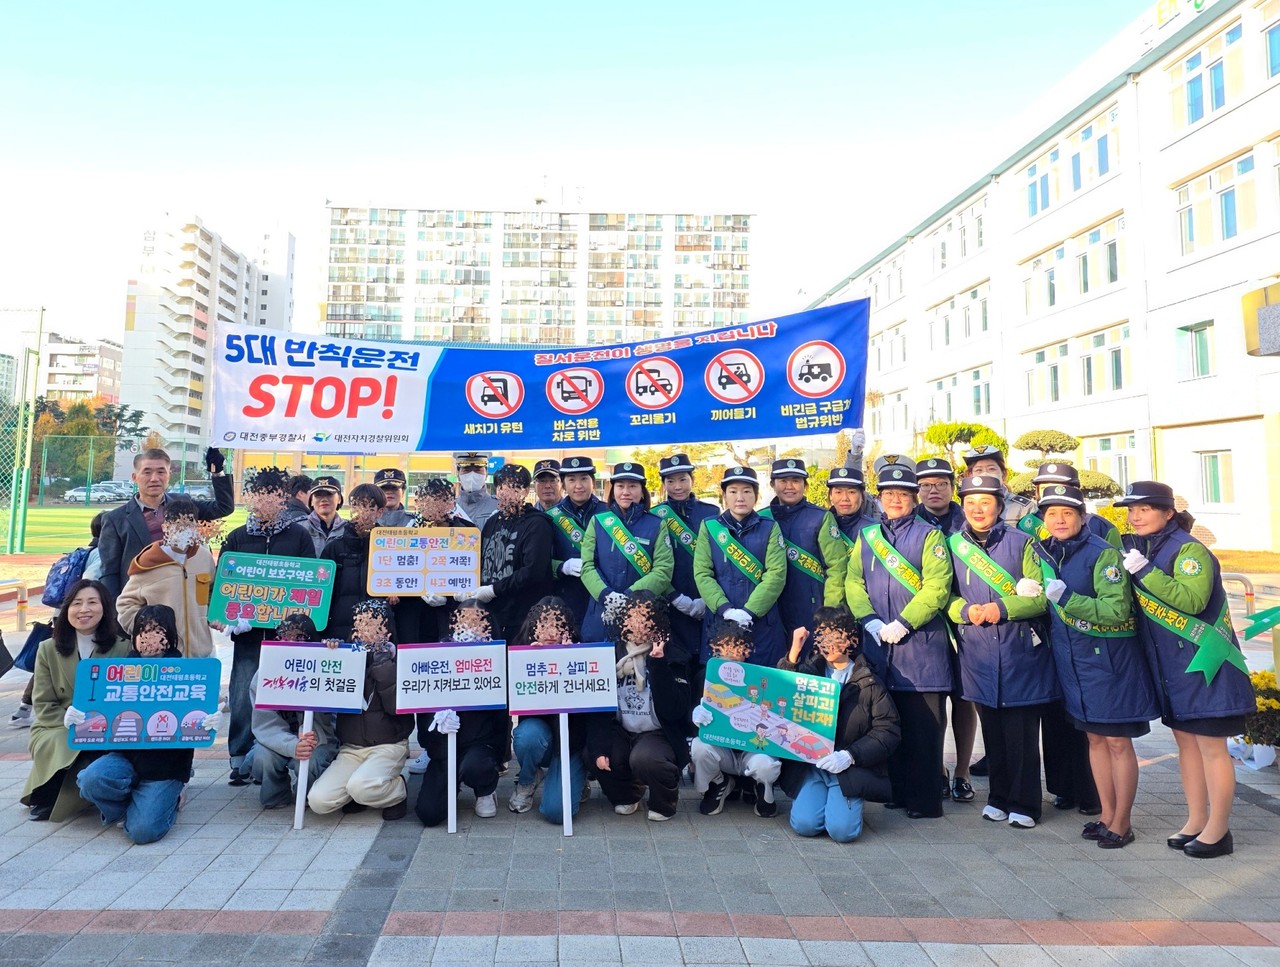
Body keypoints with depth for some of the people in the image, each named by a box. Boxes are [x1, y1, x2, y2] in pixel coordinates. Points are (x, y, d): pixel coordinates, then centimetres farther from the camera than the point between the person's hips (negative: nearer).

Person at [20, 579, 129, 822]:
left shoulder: (123, 648, -1)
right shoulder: (48, 649, 3)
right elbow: (44, 706, 0)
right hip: (56, 731, 0)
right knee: (61, 745, -33)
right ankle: (47, 797, -2)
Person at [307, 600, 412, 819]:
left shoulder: (397, 660, -3)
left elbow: (397, 705, -16)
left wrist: (381, 663, -18)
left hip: (388, 745, -4)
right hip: (350, 747, 4)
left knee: (360, 787, -30)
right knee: (318, 800, -17)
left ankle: (398, 792, 1)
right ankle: (359, 795, 12)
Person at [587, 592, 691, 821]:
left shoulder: (672, 656, -8)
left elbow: (673, 711, -18)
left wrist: (657, 664, -24)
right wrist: (598, 748, -17)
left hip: (658, 734, -3)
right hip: (620, 732, 3)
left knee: (644, 759, -33)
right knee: (591, 753, -24)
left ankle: (664, 801, 2)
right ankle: (626, 794, 9)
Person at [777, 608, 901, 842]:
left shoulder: (869, 683, 1)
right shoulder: (809, 671, 8)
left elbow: (889, 731, -4)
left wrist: (850, 755, -16)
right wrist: (793, 654, -15)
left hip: (850, 768, -2)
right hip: (809, 765, 2)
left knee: (841, 829, -20)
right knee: (805, 824, -17)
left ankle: (844, 803, 13)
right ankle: (819, 797, 14)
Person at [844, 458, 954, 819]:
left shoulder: (929, 535, 0)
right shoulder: (866, 536, 13)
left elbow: (937, 586, -10)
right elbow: (853, 582, 8)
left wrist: (903, 623, -17)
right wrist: (871, 622, -7)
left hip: (921, 645, -4)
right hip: (878, 643, 4)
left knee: (923, 725, 0)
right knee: (889, 720, 12)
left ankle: (925, 799, 10)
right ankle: (898, 791, 24)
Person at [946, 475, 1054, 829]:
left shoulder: (1020, 542, -1)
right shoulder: (952, 545, 5)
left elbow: (1041, 595, -4)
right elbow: (945, 596, 8)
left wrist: (1003, 608, -18)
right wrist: (965, 610, -12)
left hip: (1021, 651, -2)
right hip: (978, 653, 2)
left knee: (1022, 732, 1)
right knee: (992, 730, 11)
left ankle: (1023, 804, 14)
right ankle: (999, 798, 25)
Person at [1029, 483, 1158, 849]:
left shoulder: (1104, 554, -15)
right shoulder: (1044, 553, 5)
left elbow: (1117, 610, -23)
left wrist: (1067, 599, -28)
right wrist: (1031, 595, -2)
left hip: (1109, 659, -6)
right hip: (1071, 659, 6)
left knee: (1117, 741, 4)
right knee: (1094, 738, 16)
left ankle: (1122, 822, 17)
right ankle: (1107, 815, 27)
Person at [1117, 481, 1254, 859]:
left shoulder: (1189, 549, -15)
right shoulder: (1137, 548, 8)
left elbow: (1192, 600, -27)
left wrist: (1145, 571, -30)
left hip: (1203, 663, -8)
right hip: (1168, 664, 8)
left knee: (1210, 744, 0)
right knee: (1185, 739, 15)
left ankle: (1218, 829, 12)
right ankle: (1196, 821, 27)